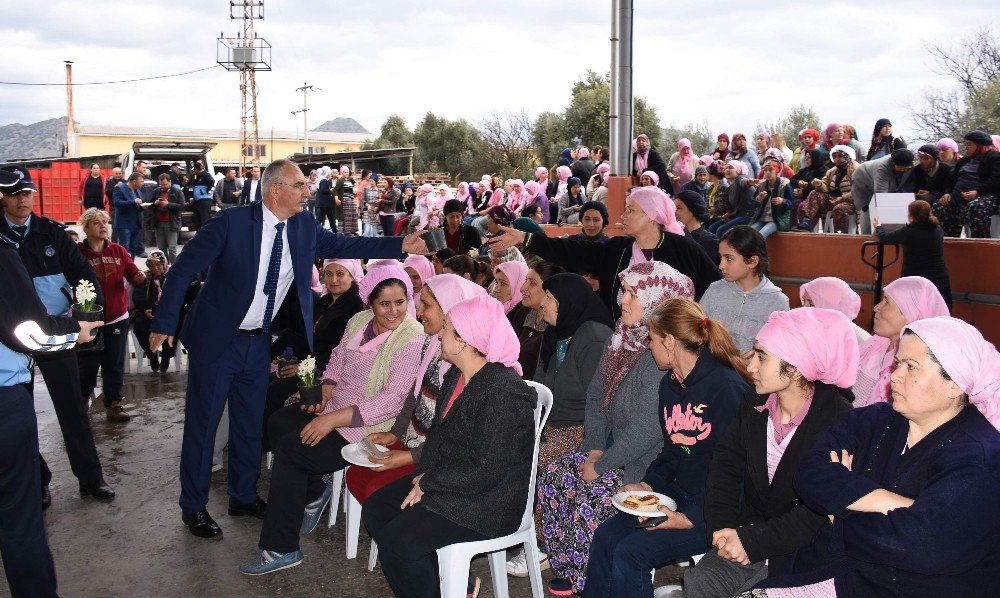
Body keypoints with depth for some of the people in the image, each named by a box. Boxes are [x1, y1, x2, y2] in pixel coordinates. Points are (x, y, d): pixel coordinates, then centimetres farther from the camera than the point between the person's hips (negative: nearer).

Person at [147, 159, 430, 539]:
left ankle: (244, 496, 35)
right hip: (217, 338, -5)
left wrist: (401, 246, -2)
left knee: (251, 421, 17)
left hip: (258, 340, 6)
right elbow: (183, 268, -15)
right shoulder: (231, 223, -20)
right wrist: (165, 322, -18)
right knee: (202, 422, 6)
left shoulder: (304, 226, -3)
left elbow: (341, 246, 5)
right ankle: (193, 507, 23)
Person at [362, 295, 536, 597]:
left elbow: (484, 472, -26)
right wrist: (425, 473, -4)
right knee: (375, 509, 6)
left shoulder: (503, 393, -25)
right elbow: (438, 431, 14)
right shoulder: (456, 376, 5)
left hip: (487, 502, -10)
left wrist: (428, 483, -15)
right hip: (445, 480, 10)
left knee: (396, 543, -18)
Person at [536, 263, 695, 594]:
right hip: (614, 444, 9)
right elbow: (596, 393, 12)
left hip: (649, 461, -9)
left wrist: (603, 464, -16)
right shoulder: (624, 337, 6)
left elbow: (646, 428, -26)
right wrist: (595, 447, 1)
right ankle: (568, 568, 9)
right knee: (553, 475, -4)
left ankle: (590, 582, 1)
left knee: (591, 499, -23)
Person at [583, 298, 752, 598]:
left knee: (630, 552, -20)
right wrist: (648, 484, 2)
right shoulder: (669, 384, 10)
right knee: (605, 537, -9)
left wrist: (692, 518, -22)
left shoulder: (727, 387, -18)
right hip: (678, 495, 8)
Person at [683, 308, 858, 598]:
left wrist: (753, 541, -23)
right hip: (749, 531, 5)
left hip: (802, 549, -5)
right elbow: (726, 462, 5)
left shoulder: (837, 419, -17)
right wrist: (721, 527, -10)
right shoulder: (755, 403, 2)